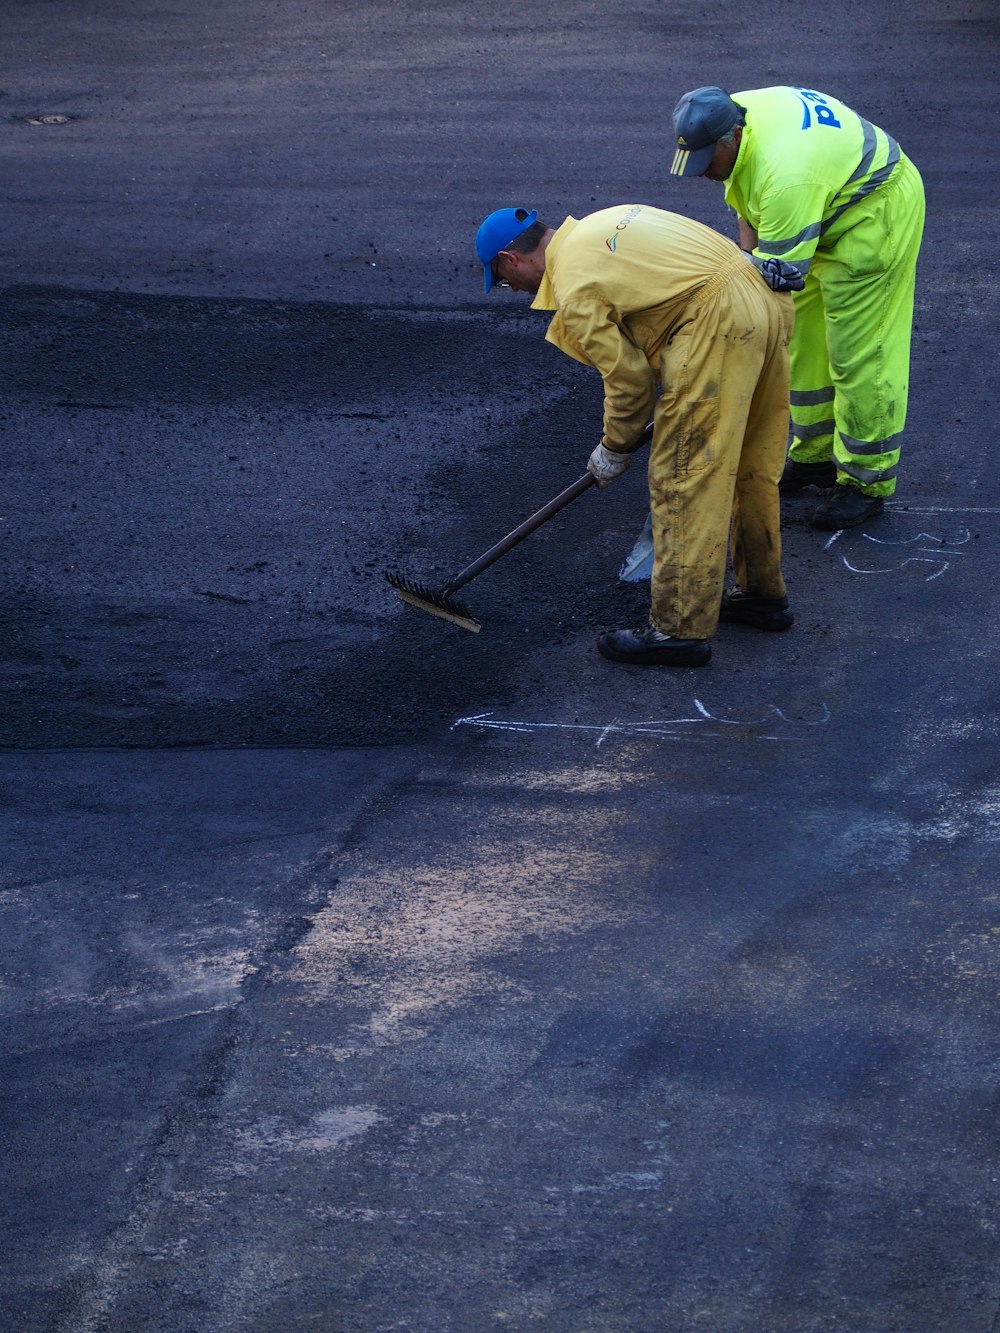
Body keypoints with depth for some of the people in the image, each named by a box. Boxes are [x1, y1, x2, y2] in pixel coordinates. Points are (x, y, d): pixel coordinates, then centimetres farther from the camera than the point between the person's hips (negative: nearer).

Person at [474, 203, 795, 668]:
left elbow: (628, 375, -4)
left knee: (683, 480, -3)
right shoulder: (604, 223, 22)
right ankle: (762, 593, 34)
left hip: (716, 325, -10)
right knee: (750, 468, 21)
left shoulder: (574, 288, -6)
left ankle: (680, 628, 0)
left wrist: (615, 447, 13)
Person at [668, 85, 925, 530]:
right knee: (805, 342, 14)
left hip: (875, 216, -10)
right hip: (829, 212, 10)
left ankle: (866, 483, 1)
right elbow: (749, 208, 8)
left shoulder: (786, 175, -39)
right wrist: (747, 255, -6)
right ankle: (816, 455, 27)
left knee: (858, 353, -8)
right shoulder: (732, 116, -10)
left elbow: (779, 275, -33)